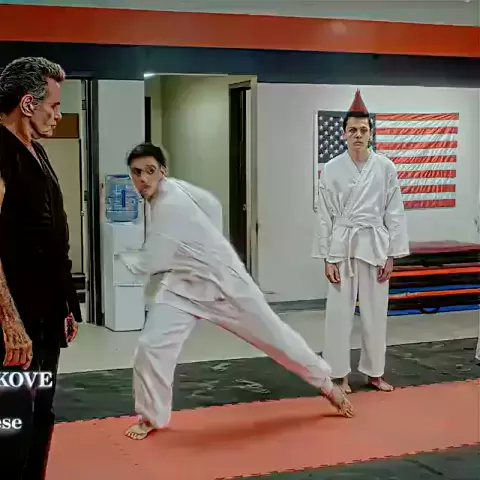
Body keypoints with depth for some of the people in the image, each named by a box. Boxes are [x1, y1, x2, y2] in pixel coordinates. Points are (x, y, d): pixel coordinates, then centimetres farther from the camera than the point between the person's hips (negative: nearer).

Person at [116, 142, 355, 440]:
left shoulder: (170, 206, -28)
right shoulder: (171, 187, -3)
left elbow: (151, 263, -23)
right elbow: (213, 205, 10)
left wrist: (121, 256, -4)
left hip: (222, 279, -7)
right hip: (184, 285, 7)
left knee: (273, 334, 9)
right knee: (151, 346, -8)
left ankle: (327, 384, 30)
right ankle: (151, 417, 11)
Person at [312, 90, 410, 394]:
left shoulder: (386, 168, -1)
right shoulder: (332, 169, -2)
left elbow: (394, 213, 2)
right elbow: (325, 216, 0)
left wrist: (391, 256, -1)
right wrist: (327, 258, -4)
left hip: (375, 245, 1)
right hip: (343, 246, -1)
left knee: (375, 312, 9)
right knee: (339, 312, 1)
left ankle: (374, 373, 24)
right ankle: (340, 374, 15)